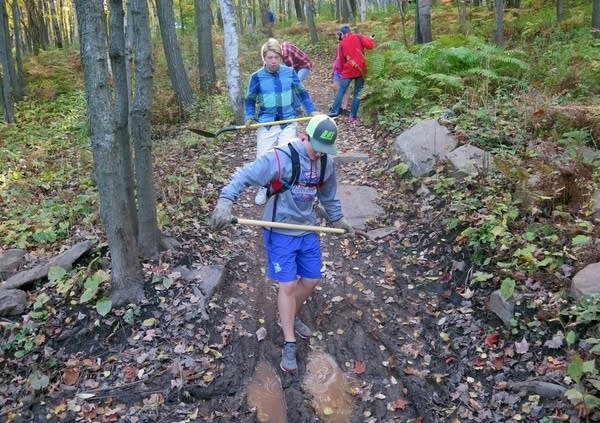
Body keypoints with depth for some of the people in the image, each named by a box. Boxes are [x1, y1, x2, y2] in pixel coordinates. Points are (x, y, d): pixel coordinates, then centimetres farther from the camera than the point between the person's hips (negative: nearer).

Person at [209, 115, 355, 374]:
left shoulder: (326, 163, 0)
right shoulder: (280, 158, -21)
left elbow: (328, 196, 17)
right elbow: (246, 175, -25)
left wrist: (338, 219, 29)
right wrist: (225, 201, -38)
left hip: (308, 231, 6)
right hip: (280, 233, -6)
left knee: (311, 280, 12)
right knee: (288, 285, -3)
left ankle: (289, 318, 41)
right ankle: (289, 345, 12)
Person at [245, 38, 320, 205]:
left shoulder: (289, 72, -2)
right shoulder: (257, 76, -5)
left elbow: (302, 93, 9)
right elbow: (249, 100, 6)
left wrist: (312, 110, -1)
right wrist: (249, 117, -9)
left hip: (288, 123, 0)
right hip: (266, 124, 0)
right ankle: (263, 189, 29)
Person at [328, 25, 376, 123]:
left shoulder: (342, 43, 7)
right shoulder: (358, 37, 3)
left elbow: (341, 60, 12)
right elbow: (369, 45, -7)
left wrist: (343, 69, 26)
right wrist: (371, 39, 15)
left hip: (348, 70, 0)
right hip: (360, 69, 0)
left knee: (341, 91, 8)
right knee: (357, 93, 4)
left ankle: (334, 112, 2)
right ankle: (353, 116, 3)